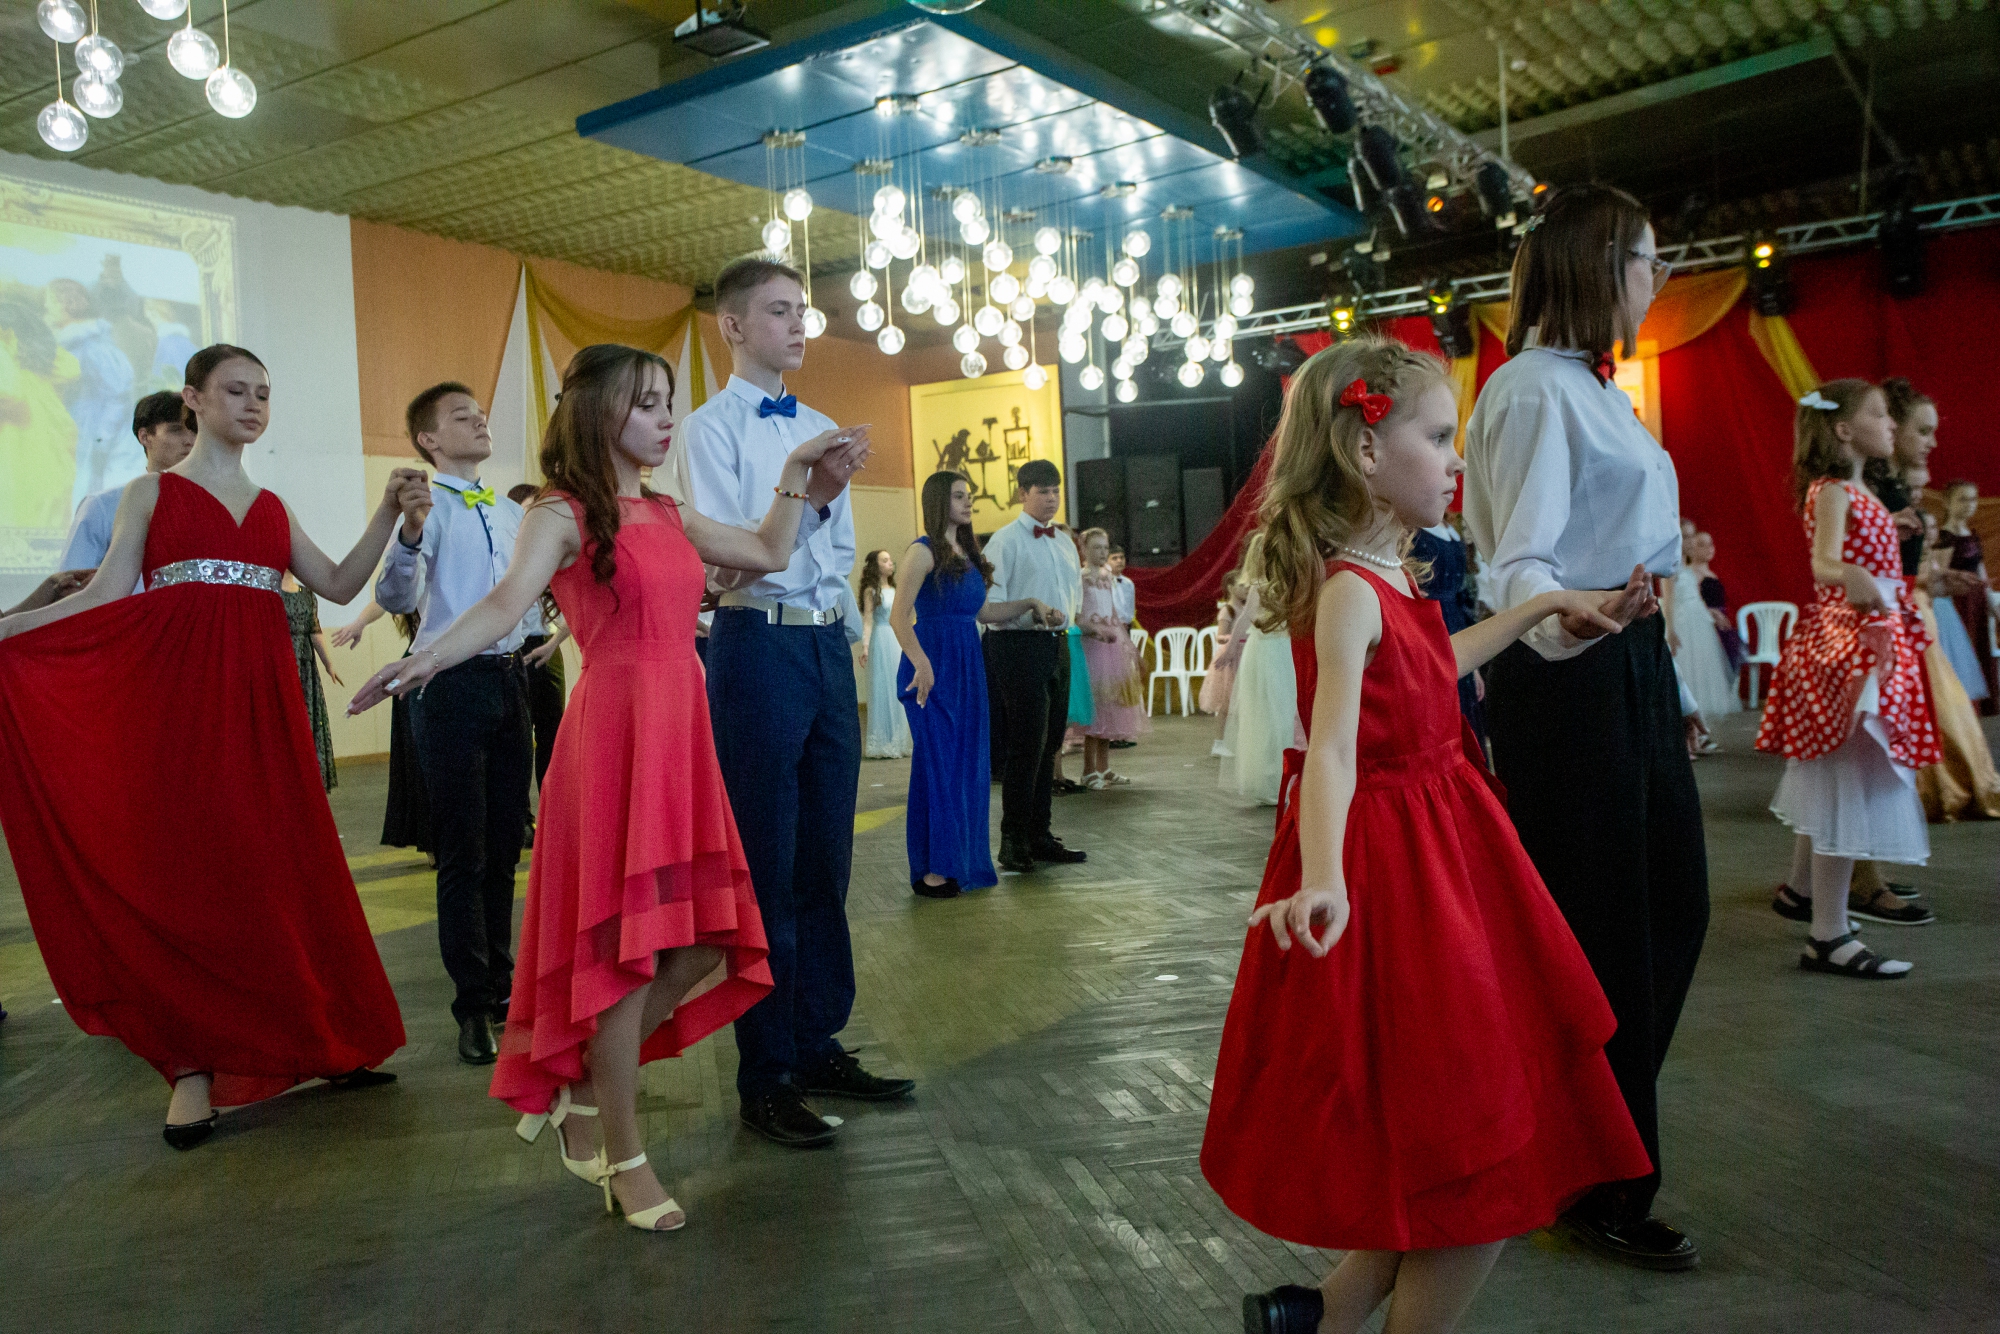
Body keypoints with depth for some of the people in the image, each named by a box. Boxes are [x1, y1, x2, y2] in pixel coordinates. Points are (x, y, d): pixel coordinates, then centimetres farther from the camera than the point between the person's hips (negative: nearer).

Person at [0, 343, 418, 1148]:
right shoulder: (151, 493, 8)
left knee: (279, 867, 3)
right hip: (177, 696, -3)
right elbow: (107, 597, 1)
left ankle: (310, 1042, 12)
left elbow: (339, 586, 9)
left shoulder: (272, 507, 18)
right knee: (184, 868, -1)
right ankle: (193, 1067, 6)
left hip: (262, 702, 3)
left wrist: (388, 513, 0)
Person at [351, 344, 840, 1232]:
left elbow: (770, 554, 23)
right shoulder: (561, 516, -4)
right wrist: (425, 660, -39)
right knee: (629, 948, -3)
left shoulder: (669, 515, 17)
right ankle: (623, 1157, 12)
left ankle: (583, 1086, 27)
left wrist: (794, 473, 22)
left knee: (701, 945, 6)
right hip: (614, 731, -7)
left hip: (682, 731, 7)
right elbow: (508, 603, -21)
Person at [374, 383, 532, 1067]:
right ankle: (474, 1005, 8)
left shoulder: (510, 512, 15)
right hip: (452, 683, -7)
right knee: (463, 851, -1)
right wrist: (408, 536, -39)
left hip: (509, 679, 7)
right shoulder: (425, 504, -7)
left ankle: (501, 983, 27)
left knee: (505, 844, 14)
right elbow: (397, 598, -22)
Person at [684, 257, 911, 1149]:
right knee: (764, 866, -1)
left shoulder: (824, 428, 16)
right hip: (759, 645, -6)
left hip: (828, 644, 7)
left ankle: (821, 1044, 24)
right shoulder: (711, 425, -3)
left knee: (826, 862, 12)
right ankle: (767, 1074, 11)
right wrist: (809, 494, -23)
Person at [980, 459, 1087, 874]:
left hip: (1057, 645, 8)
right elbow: (989, 604, -14)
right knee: (1026, 746, -8)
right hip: (1019, 648, -8)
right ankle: (1014, 842, 1)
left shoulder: (1064, 541, 15)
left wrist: (1065, 615, 9)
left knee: (1049, 745, 11)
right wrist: (1033, 614, -25)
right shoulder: (1005, 541, -7)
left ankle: (1040, 835, 21)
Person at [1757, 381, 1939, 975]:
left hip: (1873, 644, 10)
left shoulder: (1857, 493, 17)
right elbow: (1824, 564, -29)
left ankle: (1800, 888, 33)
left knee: (1830, 781, 19)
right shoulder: (1831, 491, -12)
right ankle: (1829, 937, -9)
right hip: (1845, 643, -10)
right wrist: (1855, 580, -46)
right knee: (1847, 783, -11)